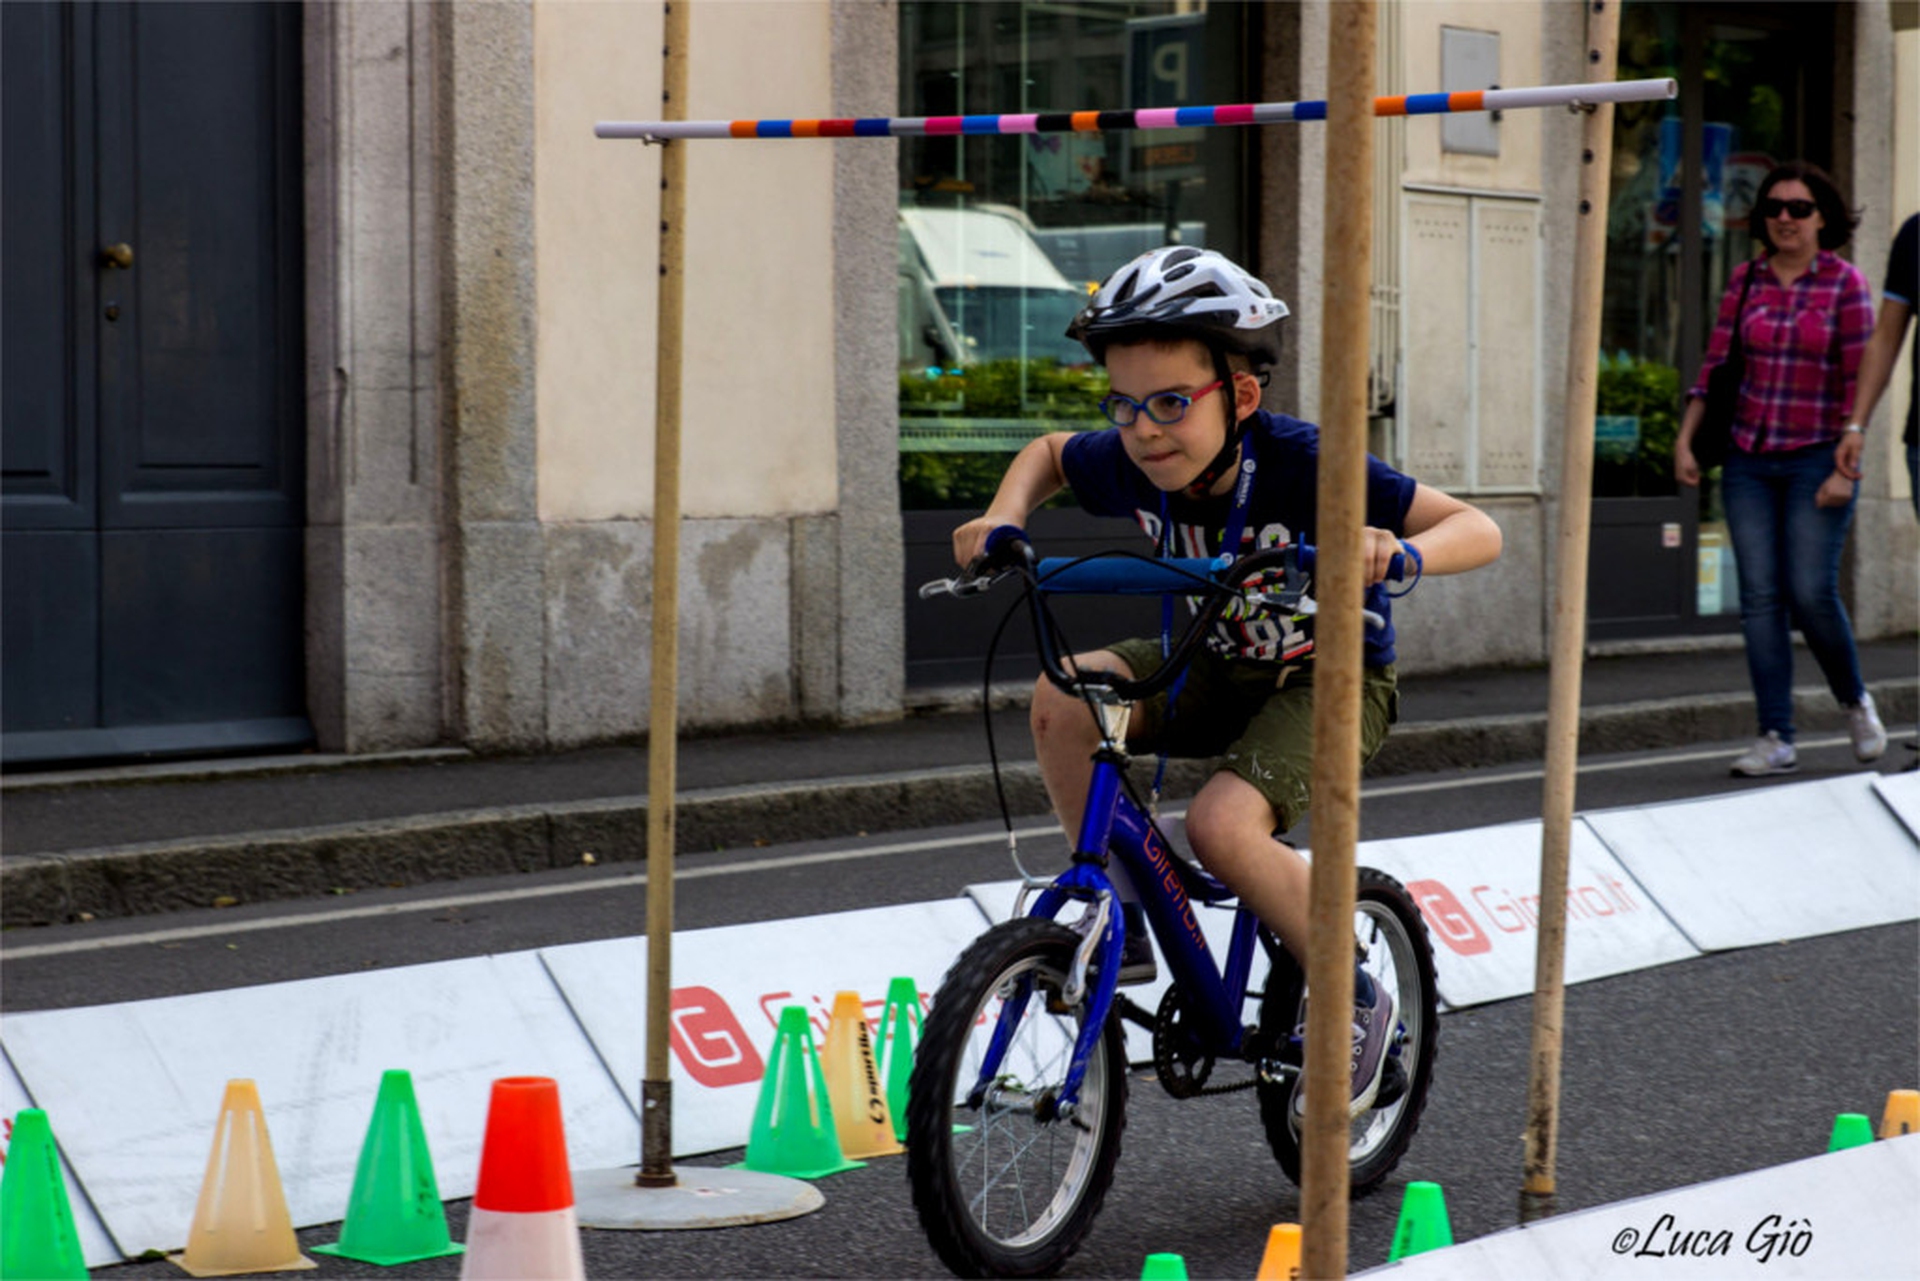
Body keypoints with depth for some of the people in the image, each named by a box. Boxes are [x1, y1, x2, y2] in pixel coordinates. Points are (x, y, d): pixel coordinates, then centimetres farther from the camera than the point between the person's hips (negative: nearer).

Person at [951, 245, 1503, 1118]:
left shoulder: (1304, 465, -30)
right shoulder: (1130, 463, -15)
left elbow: (1479, 530, -28)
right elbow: (1047, 453, 10)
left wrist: (1399, 554, -49)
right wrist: (1002, 521, -10)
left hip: (1327, 679, -5)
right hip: (1215, 664, 6)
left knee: (1224, 826, -30)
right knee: (1064, 698, -21)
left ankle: (1355, 1003, -7)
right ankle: (1123, 923, -7)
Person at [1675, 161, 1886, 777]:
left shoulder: (1846, 283, -4)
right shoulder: (1745, 279, 6)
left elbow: (1858, 382, -7)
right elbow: (1715, 364, 9)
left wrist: (1846, 468, -12)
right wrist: (1685, 439, 1)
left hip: (1817, 459, -4)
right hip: (1749, 459, 4)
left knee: (1811, 592, -10)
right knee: (1759, 597, -2)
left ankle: (1855, 700, 17)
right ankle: (1776, 738, 0)